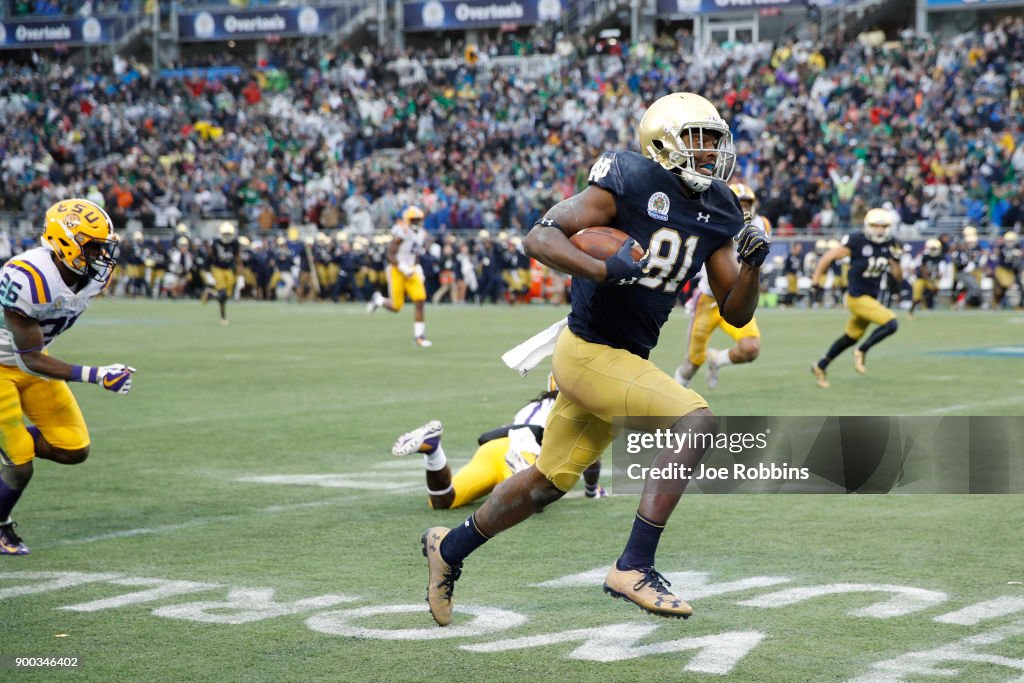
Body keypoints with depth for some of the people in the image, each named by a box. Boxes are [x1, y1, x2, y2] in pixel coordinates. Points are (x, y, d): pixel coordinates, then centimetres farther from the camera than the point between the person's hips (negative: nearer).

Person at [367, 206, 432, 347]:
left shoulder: (421, 235, 8)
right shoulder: (401, 234, -15)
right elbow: (390, 255, -16)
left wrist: (417, 268, 8)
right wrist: (403, 268, -23)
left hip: (411, 271, 6)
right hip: (397, 271, -6)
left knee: (420, 301, -9)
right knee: (396, 307, 0)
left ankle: (419, 336, -4)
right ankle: (378, 300, 34)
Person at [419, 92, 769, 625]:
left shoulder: (717, 212, 7)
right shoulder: (630, 184, -14)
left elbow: (735, 314, 9)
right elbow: (539, 238, -19)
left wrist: (751, 265, -9)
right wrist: (605, 270, -34)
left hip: (624, 359, 8)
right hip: (590, 353, -8)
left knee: (549, 481, 19)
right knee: (694, 421, -23)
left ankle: (451, 546, 41)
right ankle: (633, 568, -20)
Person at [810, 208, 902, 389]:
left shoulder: (890, 245, 0)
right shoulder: (857, 241, -18)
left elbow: (898, 276, 7)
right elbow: (830, 256, -8)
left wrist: (896, 261, -13)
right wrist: (816, 277, -4)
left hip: (872, 297, 7)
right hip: (857, 297, -7)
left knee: (851, 337, 19)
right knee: (890, 324, -18)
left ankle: (820, 367, 34)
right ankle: (862, 352, 1)